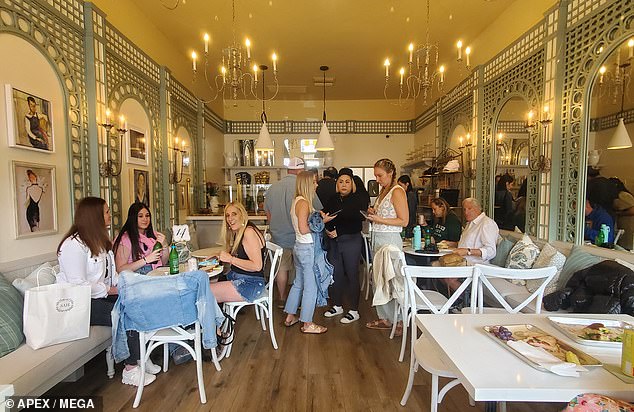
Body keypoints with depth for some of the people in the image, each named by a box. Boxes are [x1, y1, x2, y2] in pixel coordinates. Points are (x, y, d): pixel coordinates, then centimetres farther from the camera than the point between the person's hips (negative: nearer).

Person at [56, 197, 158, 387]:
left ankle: (141, 357, -2)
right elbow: (77, 285, -22)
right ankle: (130, 370, -9)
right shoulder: (74, 245, -16)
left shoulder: (100, 241, 14)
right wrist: (109, 290, -17)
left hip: (103, 295, 8)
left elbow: (111, 273, 16)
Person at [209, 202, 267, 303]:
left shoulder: (249, 232, -16)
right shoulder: (237, 233, 14)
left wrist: (230, 259, -19)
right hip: (236, 278, 9)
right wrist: (219, 257, 7)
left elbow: (257, 266, -22)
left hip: (251, 284, -9)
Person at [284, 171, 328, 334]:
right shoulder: (303, 202, -18)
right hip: (307, 247, -10)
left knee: (298, 282, 20)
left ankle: (290, 316, 32)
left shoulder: (297, 201, 11)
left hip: (299, 246, 10)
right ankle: (307, 324, 14)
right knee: (310, 286, 2)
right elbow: (303, 229, -24)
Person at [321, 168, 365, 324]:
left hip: (351, 241, -5)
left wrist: (338, 232, -16)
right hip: (334, 241, 5)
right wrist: (328, 230, -13)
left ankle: (354, 311, 14)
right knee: (336, 274, 11)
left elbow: (356, 224, -14)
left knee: (351, 275, 2)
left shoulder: (357, 200, -5)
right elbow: (324, 216, 6)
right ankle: (337, 306, 28)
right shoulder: (333, 200, 9)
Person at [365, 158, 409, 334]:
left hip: (390, 240, -9)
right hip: (377, 239, 9)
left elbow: (404, 221, -14)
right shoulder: (383, 190, 16)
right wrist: (373, 213, 6)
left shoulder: (397, 191, -10)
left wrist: (380, 219, -18)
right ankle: (384, 318, 25)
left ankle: (400, 320, 11)